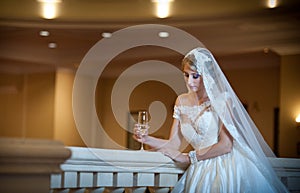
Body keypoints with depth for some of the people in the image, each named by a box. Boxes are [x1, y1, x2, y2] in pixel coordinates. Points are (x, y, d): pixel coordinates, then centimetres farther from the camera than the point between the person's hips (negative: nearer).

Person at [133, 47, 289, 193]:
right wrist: (146, 139, -6)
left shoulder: (221, 99, -6)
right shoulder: (182, 101, 13)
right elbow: (174, 144, 10)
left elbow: (226, 145, -14)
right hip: (200, 170, 5)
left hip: (227, 166, -5)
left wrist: (188, 158, -9)